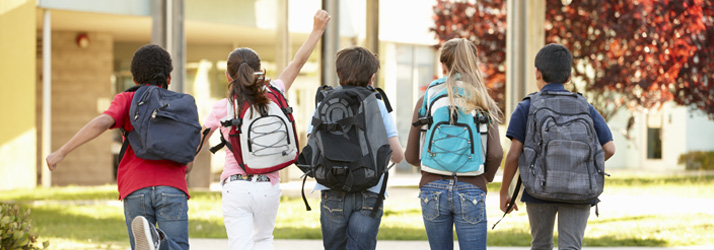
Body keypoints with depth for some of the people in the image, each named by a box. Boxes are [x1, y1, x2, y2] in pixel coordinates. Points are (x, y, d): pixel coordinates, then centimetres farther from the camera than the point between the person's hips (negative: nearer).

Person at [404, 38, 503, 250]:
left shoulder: (427, 100, 3)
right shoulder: (482, 103, 2)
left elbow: (411, 156, 4)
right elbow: (495, 154, -6)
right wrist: (487, 177, 15)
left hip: (433, 188, 1)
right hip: (470, 191, -1)